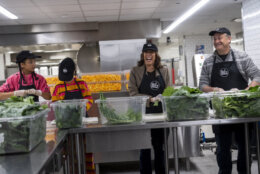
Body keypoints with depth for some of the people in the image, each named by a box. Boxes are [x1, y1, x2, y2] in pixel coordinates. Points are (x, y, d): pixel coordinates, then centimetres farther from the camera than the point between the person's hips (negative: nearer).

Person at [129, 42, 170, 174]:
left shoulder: (163, 71, 9)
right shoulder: (135, 71, 1)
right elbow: (133, 93, -6)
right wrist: (151, 99, -17)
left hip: (160, 113, 3)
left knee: (159, 147, 12)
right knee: (145, 148, 5)